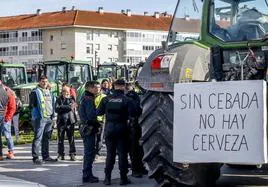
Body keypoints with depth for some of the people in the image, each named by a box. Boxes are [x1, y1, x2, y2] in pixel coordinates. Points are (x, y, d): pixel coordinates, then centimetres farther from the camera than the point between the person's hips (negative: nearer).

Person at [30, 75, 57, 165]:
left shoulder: (49, 92, 18)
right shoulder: (35, 92, -4)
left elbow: (53, 104, 24)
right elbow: (32, 105, -7)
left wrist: (52, 114, 14)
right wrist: (38, 114, -14)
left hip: (49, 118, 7)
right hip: (40, 118, -7)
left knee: (47, 138, 13)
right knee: (38, 137, -9)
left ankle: (46, 156, 21)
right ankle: (35, 157, -8)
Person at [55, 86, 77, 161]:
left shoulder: (71, 99, 6)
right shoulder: (59, 99, 8)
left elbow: (71, 107, -11)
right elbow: (57, 109, -4)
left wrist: (61, 107, -8)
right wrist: (66, 108, -12)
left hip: (70, 121, -1)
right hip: (61, 121, 1)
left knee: (71, 139, -2)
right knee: (60, 139, 5)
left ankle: (72, 154, 3)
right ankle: (61, 154, 13)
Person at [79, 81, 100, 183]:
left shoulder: (84, 98, 16)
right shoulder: (88, 99, -15)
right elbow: (91, 115, -23)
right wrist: (98, 124, -9)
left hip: (86, 128, 10)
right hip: (89, 128, -10)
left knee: (89, 152, 17)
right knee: (90, 152, -6)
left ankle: (87, 174, 24)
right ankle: (87, 176, -3)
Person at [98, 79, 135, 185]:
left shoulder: (106, 99, 0)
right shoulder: (126, 100, -8)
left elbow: (99, 112, 4)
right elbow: (132, 114, -15)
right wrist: (126, 117, 6)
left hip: (109, 128, 3)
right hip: (122, 128, -3)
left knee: (110, 153, 10)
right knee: (122, 153, 5)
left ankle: (107, 178, 9)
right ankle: (123, 178, 6)